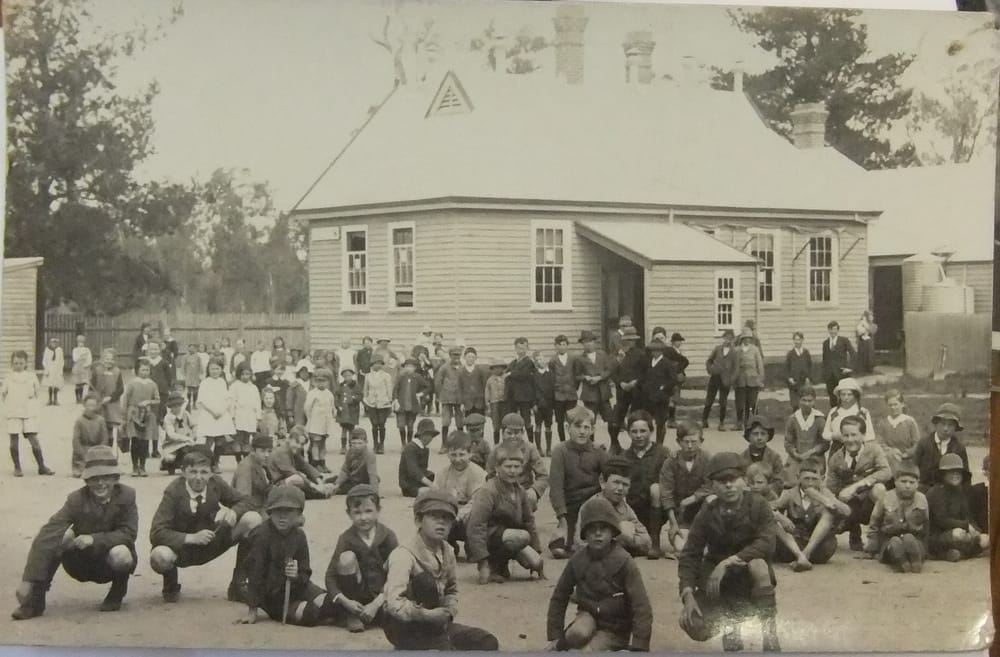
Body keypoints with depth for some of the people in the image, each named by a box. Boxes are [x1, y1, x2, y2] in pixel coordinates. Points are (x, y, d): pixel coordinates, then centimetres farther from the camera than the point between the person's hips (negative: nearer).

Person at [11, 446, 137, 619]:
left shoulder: (126, 496, -13)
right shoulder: (76, 499, -17)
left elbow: (129, 533, -17)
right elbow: (47, 535, -27)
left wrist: (95, 539, -31)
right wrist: (28, 579, -37)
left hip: (111, 565, 0)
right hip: (82, 563, 1)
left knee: (120, 553, -36)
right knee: (55, 537, -27)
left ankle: (117, 594, -2)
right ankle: (34, 600, -20)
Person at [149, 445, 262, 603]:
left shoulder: (215, 483, -11)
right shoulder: (174, 492, -20)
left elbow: (244, 502, 1)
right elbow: (156, 533, -25)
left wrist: (233, 512, -23)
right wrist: (191, 538, -36)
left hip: (211, 545, 4)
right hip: (182, 548, -4)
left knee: (253, 519, -17)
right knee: (160, 556, -40)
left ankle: (238, 585, -4)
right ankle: (171, 586, 1)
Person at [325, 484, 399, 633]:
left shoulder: (388, 536, -6)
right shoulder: (346, 538, -6)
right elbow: (331, 576, -8)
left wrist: (375, 604, -20)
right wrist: (345, 602, -24)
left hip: (381, 594, 0)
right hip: (356, 596, 0)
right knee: (347, 557, -26)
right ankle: (351, 615, -11)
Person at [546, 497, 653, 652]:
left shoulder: (624, 562, -18)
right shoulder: (578, 560, -7)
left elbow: (641, 606, -20)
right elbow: (559, 598, 3)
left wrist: (639, 647, -24)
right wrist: (555, 636, -1)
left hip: (614, 628, -2)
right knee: (578, 633, -33)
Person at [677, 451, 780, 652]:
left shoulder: (758, 506, -14)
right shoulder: (707, 514, -9)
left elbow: (766, 543, -27)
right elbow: (690, 554, -8)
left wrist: (729, 561, -34)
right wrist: (688, 594, -22)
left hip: (749, 580, -2)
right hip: (717, 582, 2)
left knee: (758, 565, -37)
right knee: (694, 627, -19)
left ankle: (770, 638, -21)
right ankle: (729, 622, 18)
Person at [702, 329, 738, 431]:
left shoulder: (734, 352, 0)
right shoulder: (717, 348, 6)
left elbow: (735, 367, -1)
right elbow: (709, 361, 14)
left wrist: (731, 380, -8)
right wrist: (710, 370, 0)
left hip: (725, 380, -2)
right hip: (714, 377, 2)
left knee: (723, 403, 3)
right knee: (709, 400, 6)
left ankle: (722, 423, 12)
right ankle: (704, 420, 17)